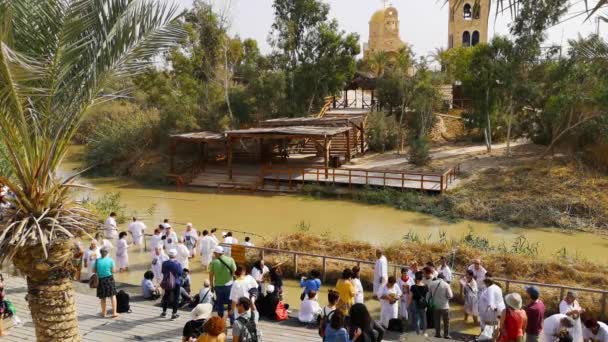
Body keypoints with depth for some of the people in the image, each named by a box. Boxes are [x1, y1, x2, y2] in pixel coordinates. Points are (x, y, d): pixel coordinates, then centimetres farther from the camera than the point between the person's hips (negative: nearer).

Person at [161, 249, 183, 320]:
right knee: (175, 298, 9)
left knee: (166, 297, 20)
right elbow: (180, 273, -10)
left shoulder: (165, 263, -10)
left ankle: (164, 312, 31)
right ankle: (174, 314, 12)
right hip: (176, 284, -3)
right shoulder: (177, 264, -19)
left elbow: (163, 272, 0)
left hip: (167, 283, 3)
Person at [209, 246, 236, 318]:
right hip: (229, 284, 0)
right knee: (231, 303, 11)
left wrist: (212, 285, 8)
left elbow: (211, 275, -4)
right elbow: (234, 271, -8)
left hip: (218, 285, 0)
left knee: (219, 303, 16)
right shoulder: (230, 260, -9)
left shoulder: (213, 262, -10)